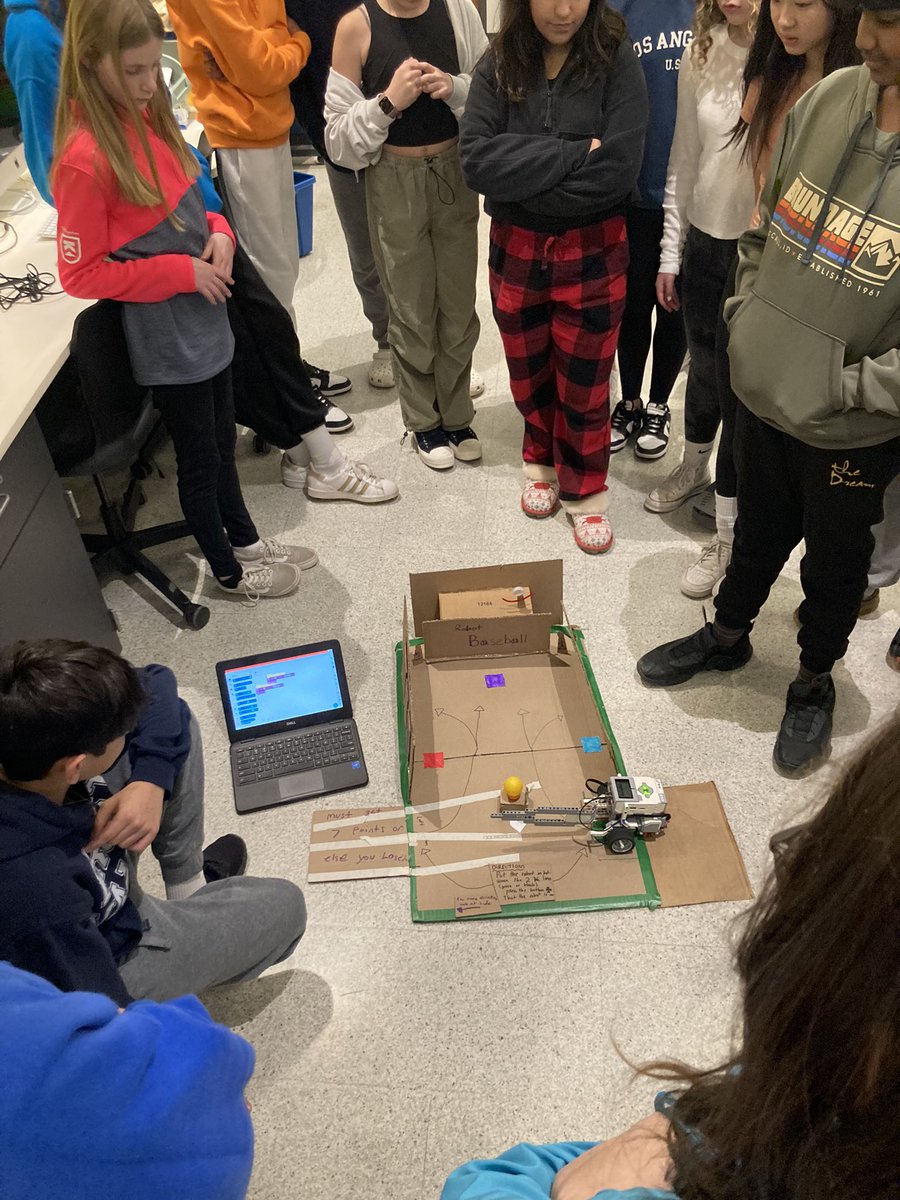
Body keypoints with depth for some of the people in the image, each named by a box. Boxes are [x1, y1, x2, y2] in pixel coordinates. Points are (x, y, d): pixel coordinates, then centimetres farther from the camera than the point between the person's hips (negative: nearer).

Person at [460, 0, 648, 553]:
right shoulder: (499, 66, -2)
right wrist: (574, 154, -21)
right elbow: (478, 160, -16)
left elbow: (618, 171, -19)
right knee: (530, 378, 16)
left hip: (592, 254, -2)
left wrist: (524, 183, -14)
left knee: (584, 387, 7)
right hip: (515, 251, 3)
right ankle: (543, 464, 42)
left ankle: (585, 490, 28)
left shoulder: (617, 61, -9)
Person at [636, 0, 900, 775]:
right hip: (762, 388, 5)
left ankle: (815, 683, 44)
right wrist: (748, 314, 5)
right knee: (757, 533, 26)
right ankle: (727, 637, 51)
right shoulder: (830, 95, -7)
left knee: (835, 561, 18)